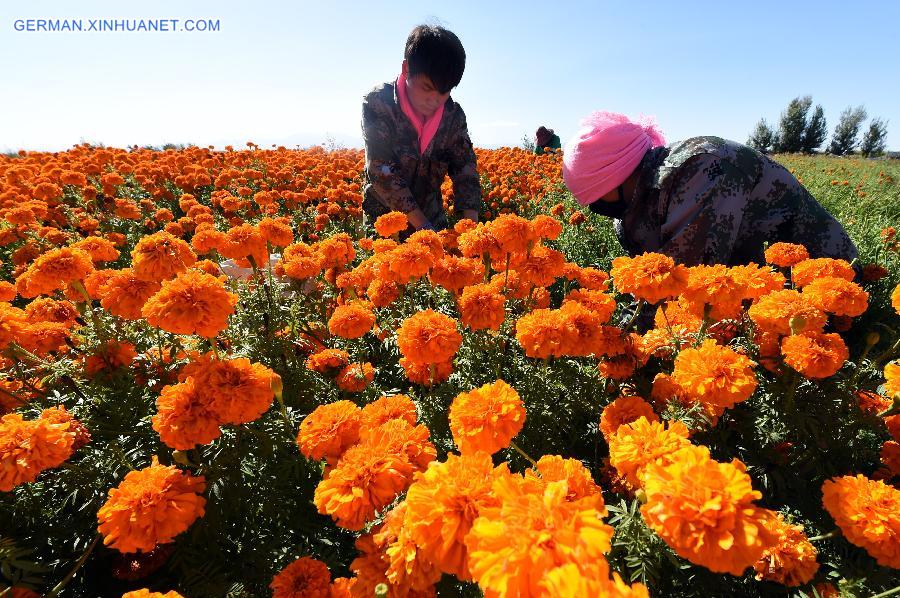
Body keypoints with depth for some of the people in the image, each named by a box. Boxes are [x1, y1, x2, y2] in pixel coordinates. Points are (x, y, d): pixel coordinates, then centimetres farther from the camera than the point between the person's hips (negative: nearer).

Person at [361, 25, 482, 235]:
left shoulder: (453, 115, -6)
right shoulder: (378, 103, -17)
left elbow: (465, 169, -7)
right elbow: (381, 170, -23)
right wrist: (423, 226, -28)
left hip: (433, 220, 3)